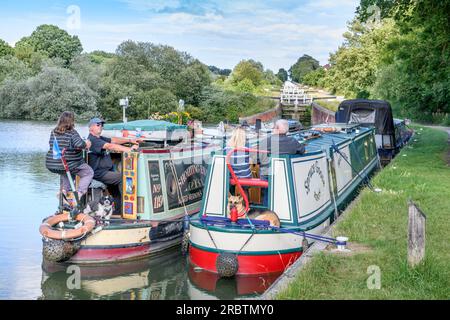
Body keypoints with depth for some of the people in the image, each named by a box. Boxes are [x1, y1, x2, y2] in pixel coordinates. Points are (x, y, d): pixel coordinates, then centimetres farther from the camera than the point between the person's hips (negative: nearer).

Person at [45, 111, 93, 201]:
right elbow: (79, 144, -28)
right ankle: (79, 192, -5)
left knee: (64, 173, 40)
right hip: (69, 165, -7)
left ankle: (65, 189, 21)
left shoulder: (54, 132, 6)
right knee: (89, 172, 11)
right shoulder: (72, 133, -15)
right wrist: (86, 144, -6)